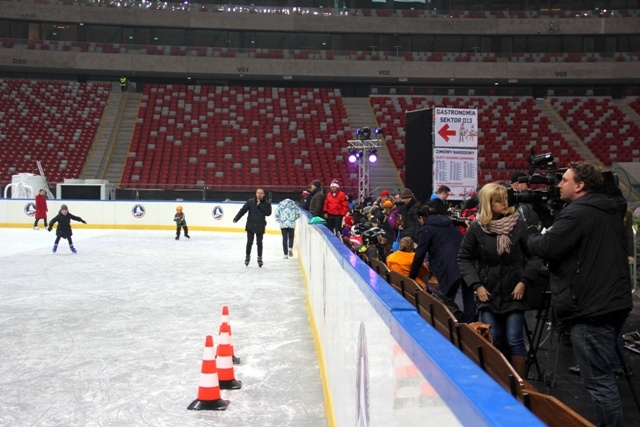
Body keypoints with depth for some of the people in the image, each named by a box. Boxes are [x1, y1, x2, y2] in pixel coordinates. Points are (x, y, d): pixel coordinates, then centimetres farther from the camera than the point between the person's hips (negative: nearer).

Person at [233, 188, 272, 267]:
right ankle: (247, 257, 22)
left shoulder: (267, 203, -2)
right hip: (250, 226, 0)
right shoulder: (250, 201, -3)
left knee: (259, 243, 7)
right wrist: (236, 218, -11)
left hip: (260, 227, 0)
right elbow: (243, 210, -3)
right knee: (249, 242, 6)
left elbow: (268, 213, -14)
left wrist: (260, 205, -19)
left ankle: (259, 258, 19)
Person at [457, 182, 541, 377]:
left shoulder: (518, 224, -6)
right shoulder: (477, 227, -5)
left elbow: (534, 256, 2)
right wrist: (476, 285, -4)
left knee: (514, 340, -2)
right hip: (488, 293, 1)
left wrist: (524, 281, -7)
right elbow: (464, 258, 4)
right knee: (493, 340, 6)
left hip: (514, 292, -1)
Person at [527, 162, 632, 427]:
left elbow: (546, 248, -17)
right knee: (605, 375, 18)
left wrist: (532, 237, 5)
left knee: (598, 381, -5)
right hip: (614, 302, 10)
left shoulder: (576, 213, -13)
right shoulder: (611, 212, 16)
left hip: (590, 307, -10)